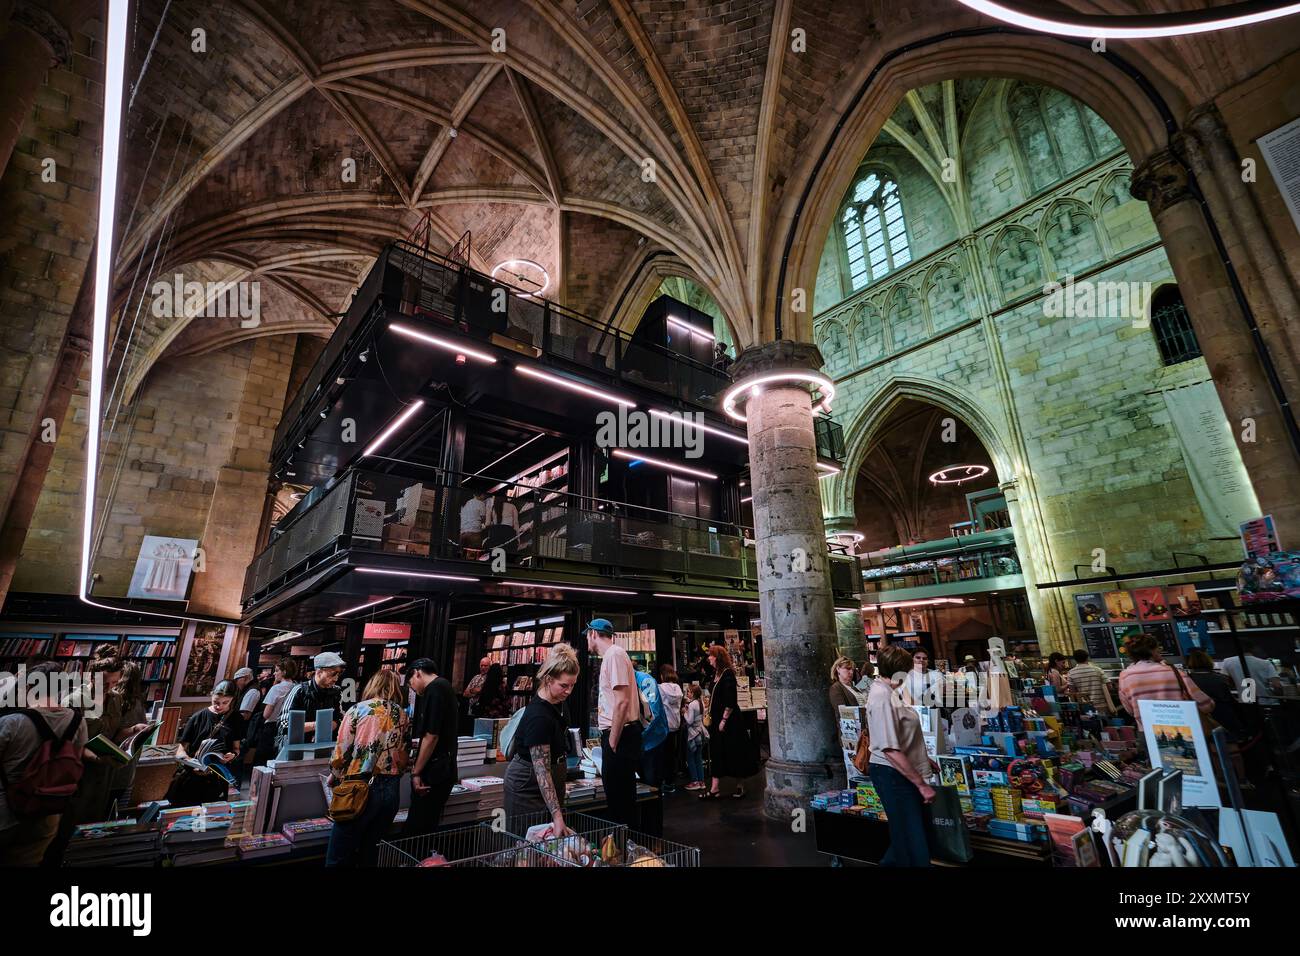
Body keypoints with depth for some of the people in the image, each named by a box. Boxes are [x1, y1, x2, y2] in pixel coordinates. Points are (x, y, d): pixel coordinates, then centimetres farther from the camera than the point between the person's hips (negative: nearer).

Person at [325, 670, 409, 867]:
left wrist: (334, 778, 12)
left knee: (339, 857, 8)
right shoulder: (403, 716, 6)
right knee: (372, 854, 16)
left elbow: (342, 752, -6)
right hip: (392, 790, 4)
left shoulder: (358, 710, -3)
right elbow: (403, 758, 7)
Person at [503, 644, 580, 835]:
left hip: (549, 785, 8)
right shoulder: (539, 716, -30)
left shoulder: (556, 702, -3)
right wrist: (557, 816, -34)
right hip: (528, 786, -8)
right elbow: (542, 771, -31)